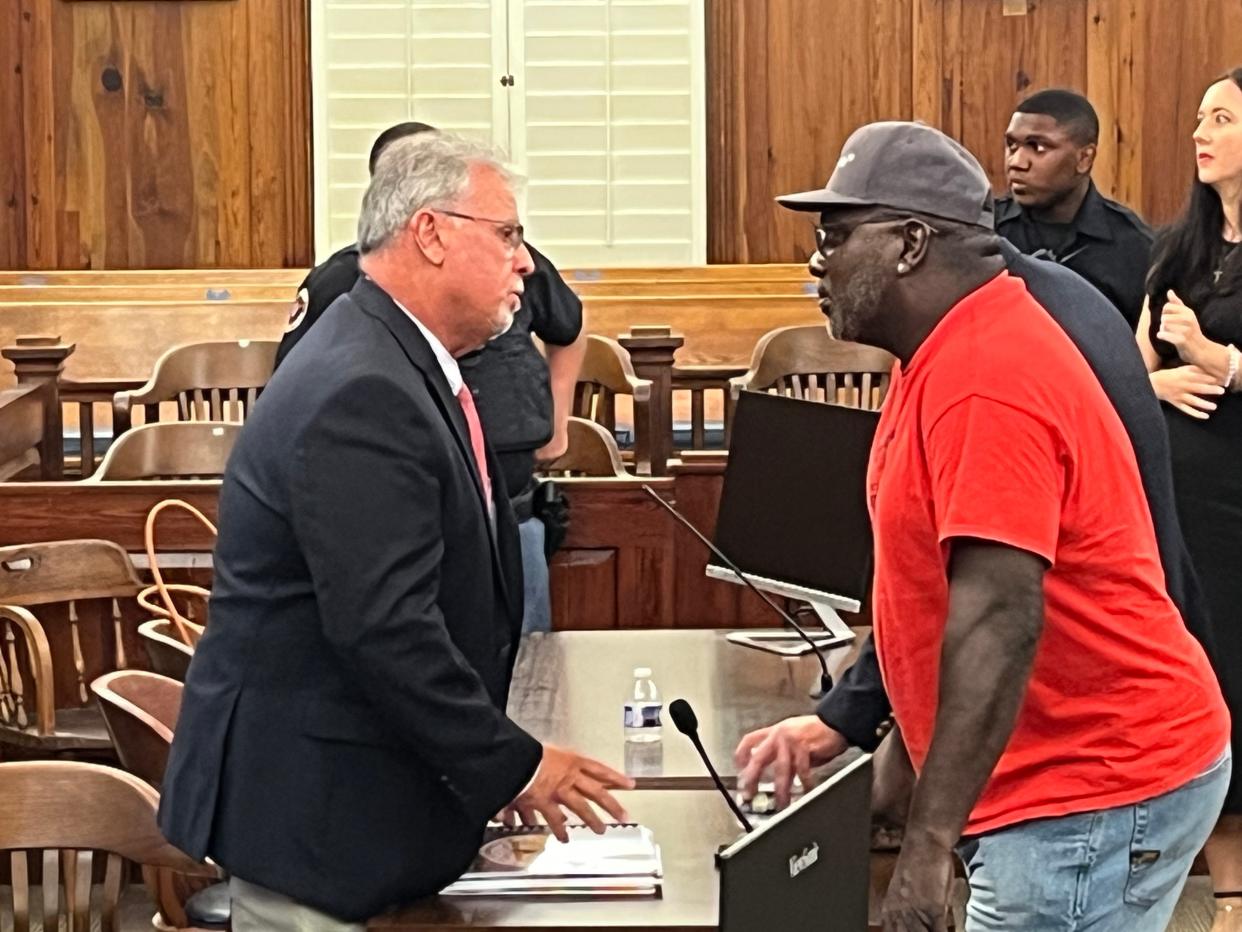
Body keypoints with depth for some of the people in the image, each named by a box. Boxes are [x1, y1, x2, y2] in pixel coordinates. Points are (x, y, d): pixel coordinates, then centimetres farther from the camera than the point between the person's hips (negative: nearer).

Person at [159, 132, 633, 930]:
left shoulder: (400, 364, 11)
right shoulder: (362, 395, -22)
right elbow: (383, 627, -27)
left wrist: (489, 761, 11)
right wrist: (513, 765, -18)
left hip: (362, 793, 10)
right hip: (316, 806, -10)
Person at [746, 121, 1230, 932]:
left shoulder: (984, 378, -21)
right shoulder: (952, 354, 11)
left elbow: (998, 621, -28)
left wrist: (928, 843, -29)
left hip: (1098, 791, -10)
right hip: (1067, 777, 10)